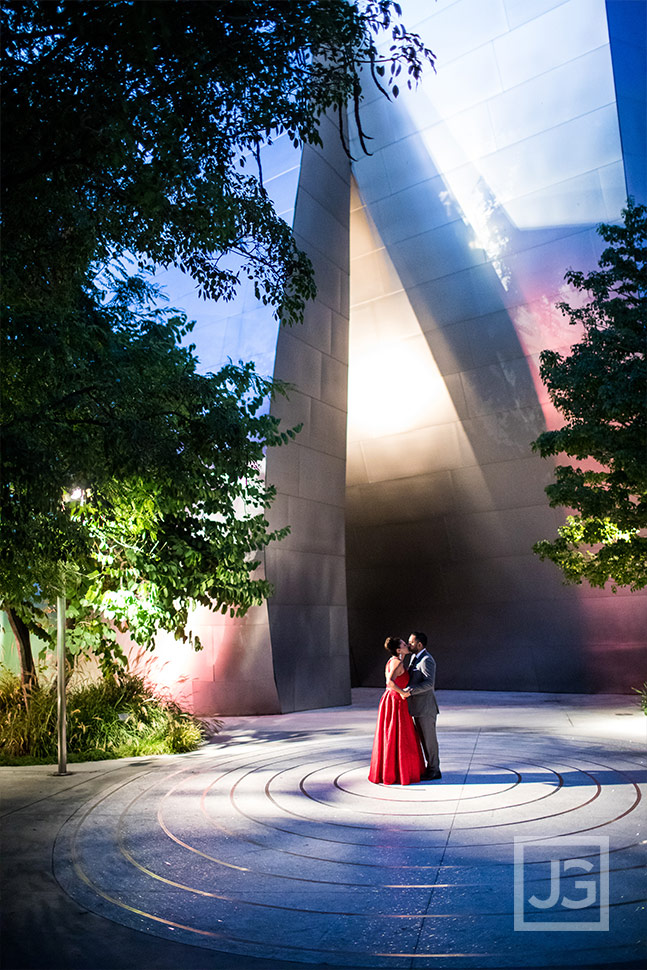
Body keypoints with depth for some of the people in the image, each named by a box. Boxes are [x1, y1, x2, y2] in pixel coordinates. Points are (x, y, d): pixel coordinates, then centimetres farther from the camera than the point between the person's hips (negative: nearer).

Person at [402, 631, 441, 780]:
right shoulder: (413, 657, 13)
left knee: (429, 738, 1)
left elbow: (429, 683, -28)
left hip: (426, 706, -9)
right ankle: (431, 767, 26)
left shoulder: (427, 660, -17)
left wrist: (411, 690, -33)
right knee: (423, 738, 15)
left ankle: (434, 771, 12)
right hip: (418, 706, 9)